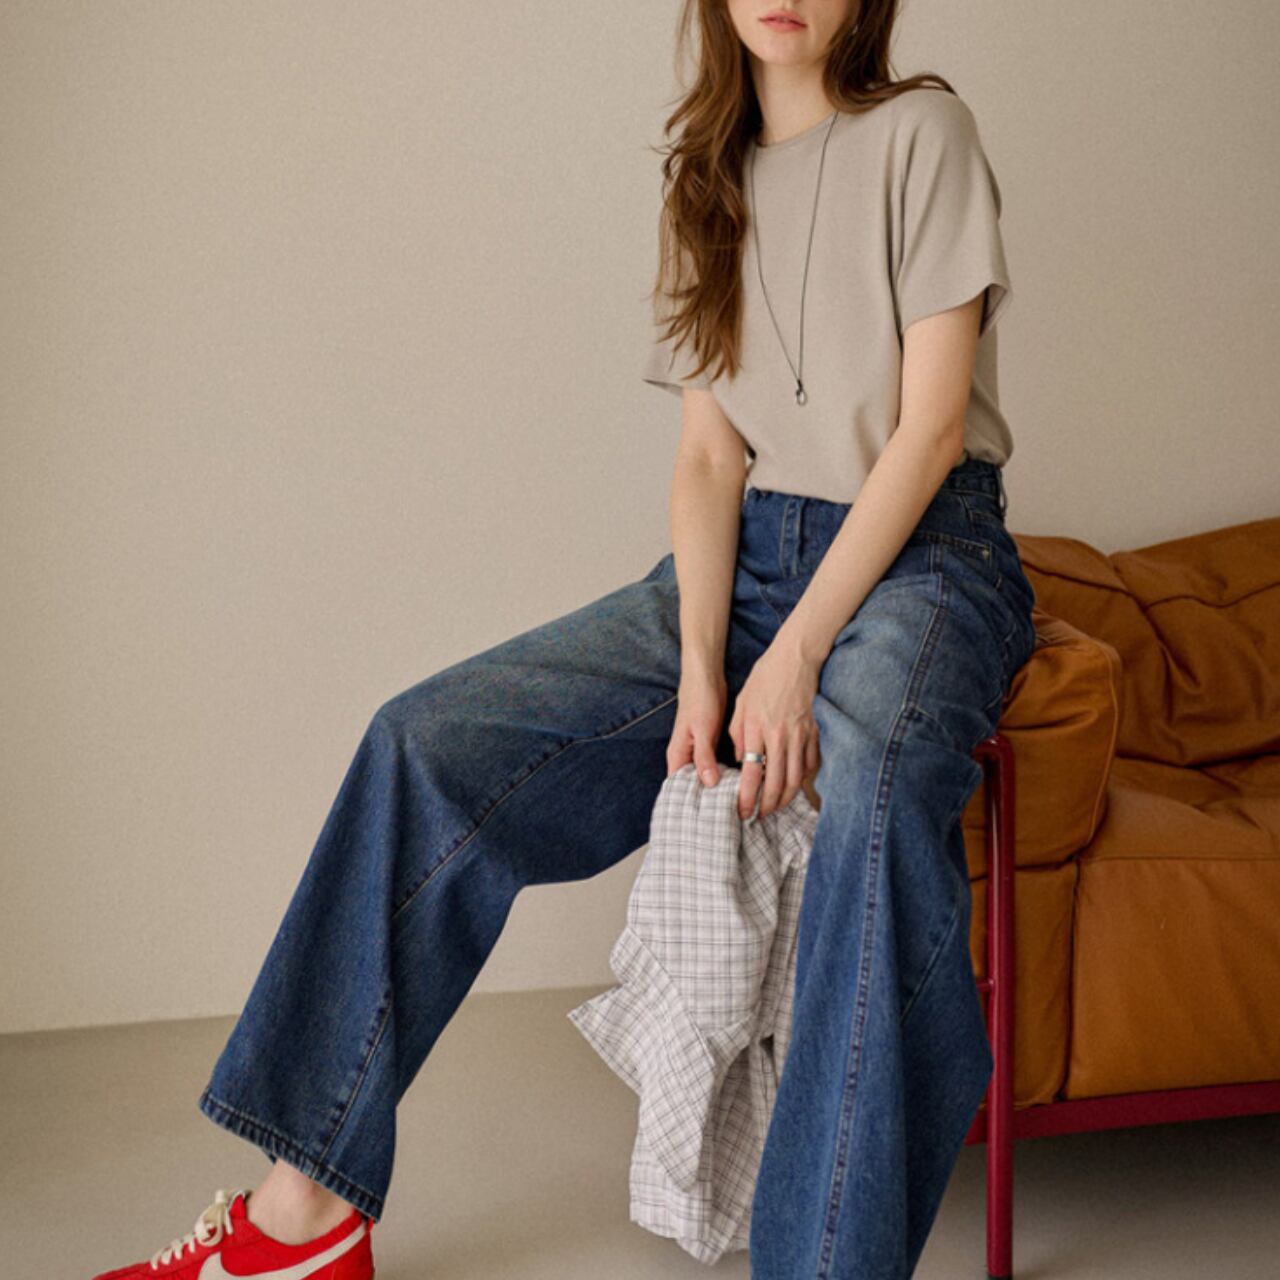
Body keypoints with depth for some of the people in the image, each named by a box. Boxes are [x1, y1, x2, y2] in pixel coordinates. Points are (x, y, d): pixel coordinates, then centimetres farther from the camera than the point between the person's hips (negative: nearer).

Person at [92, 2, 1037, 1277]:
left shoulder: (918, 131, -1)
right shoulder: (706, 181, 14)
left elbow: (930, 423, -10)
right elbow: (707, 453, 5)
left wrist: (796, 652, -19)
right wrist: (701, 665, -11)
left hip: (917, 553, -4)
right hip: (743, 556, 5)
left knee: (874, 783, -40)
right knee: (431, 741, -12)